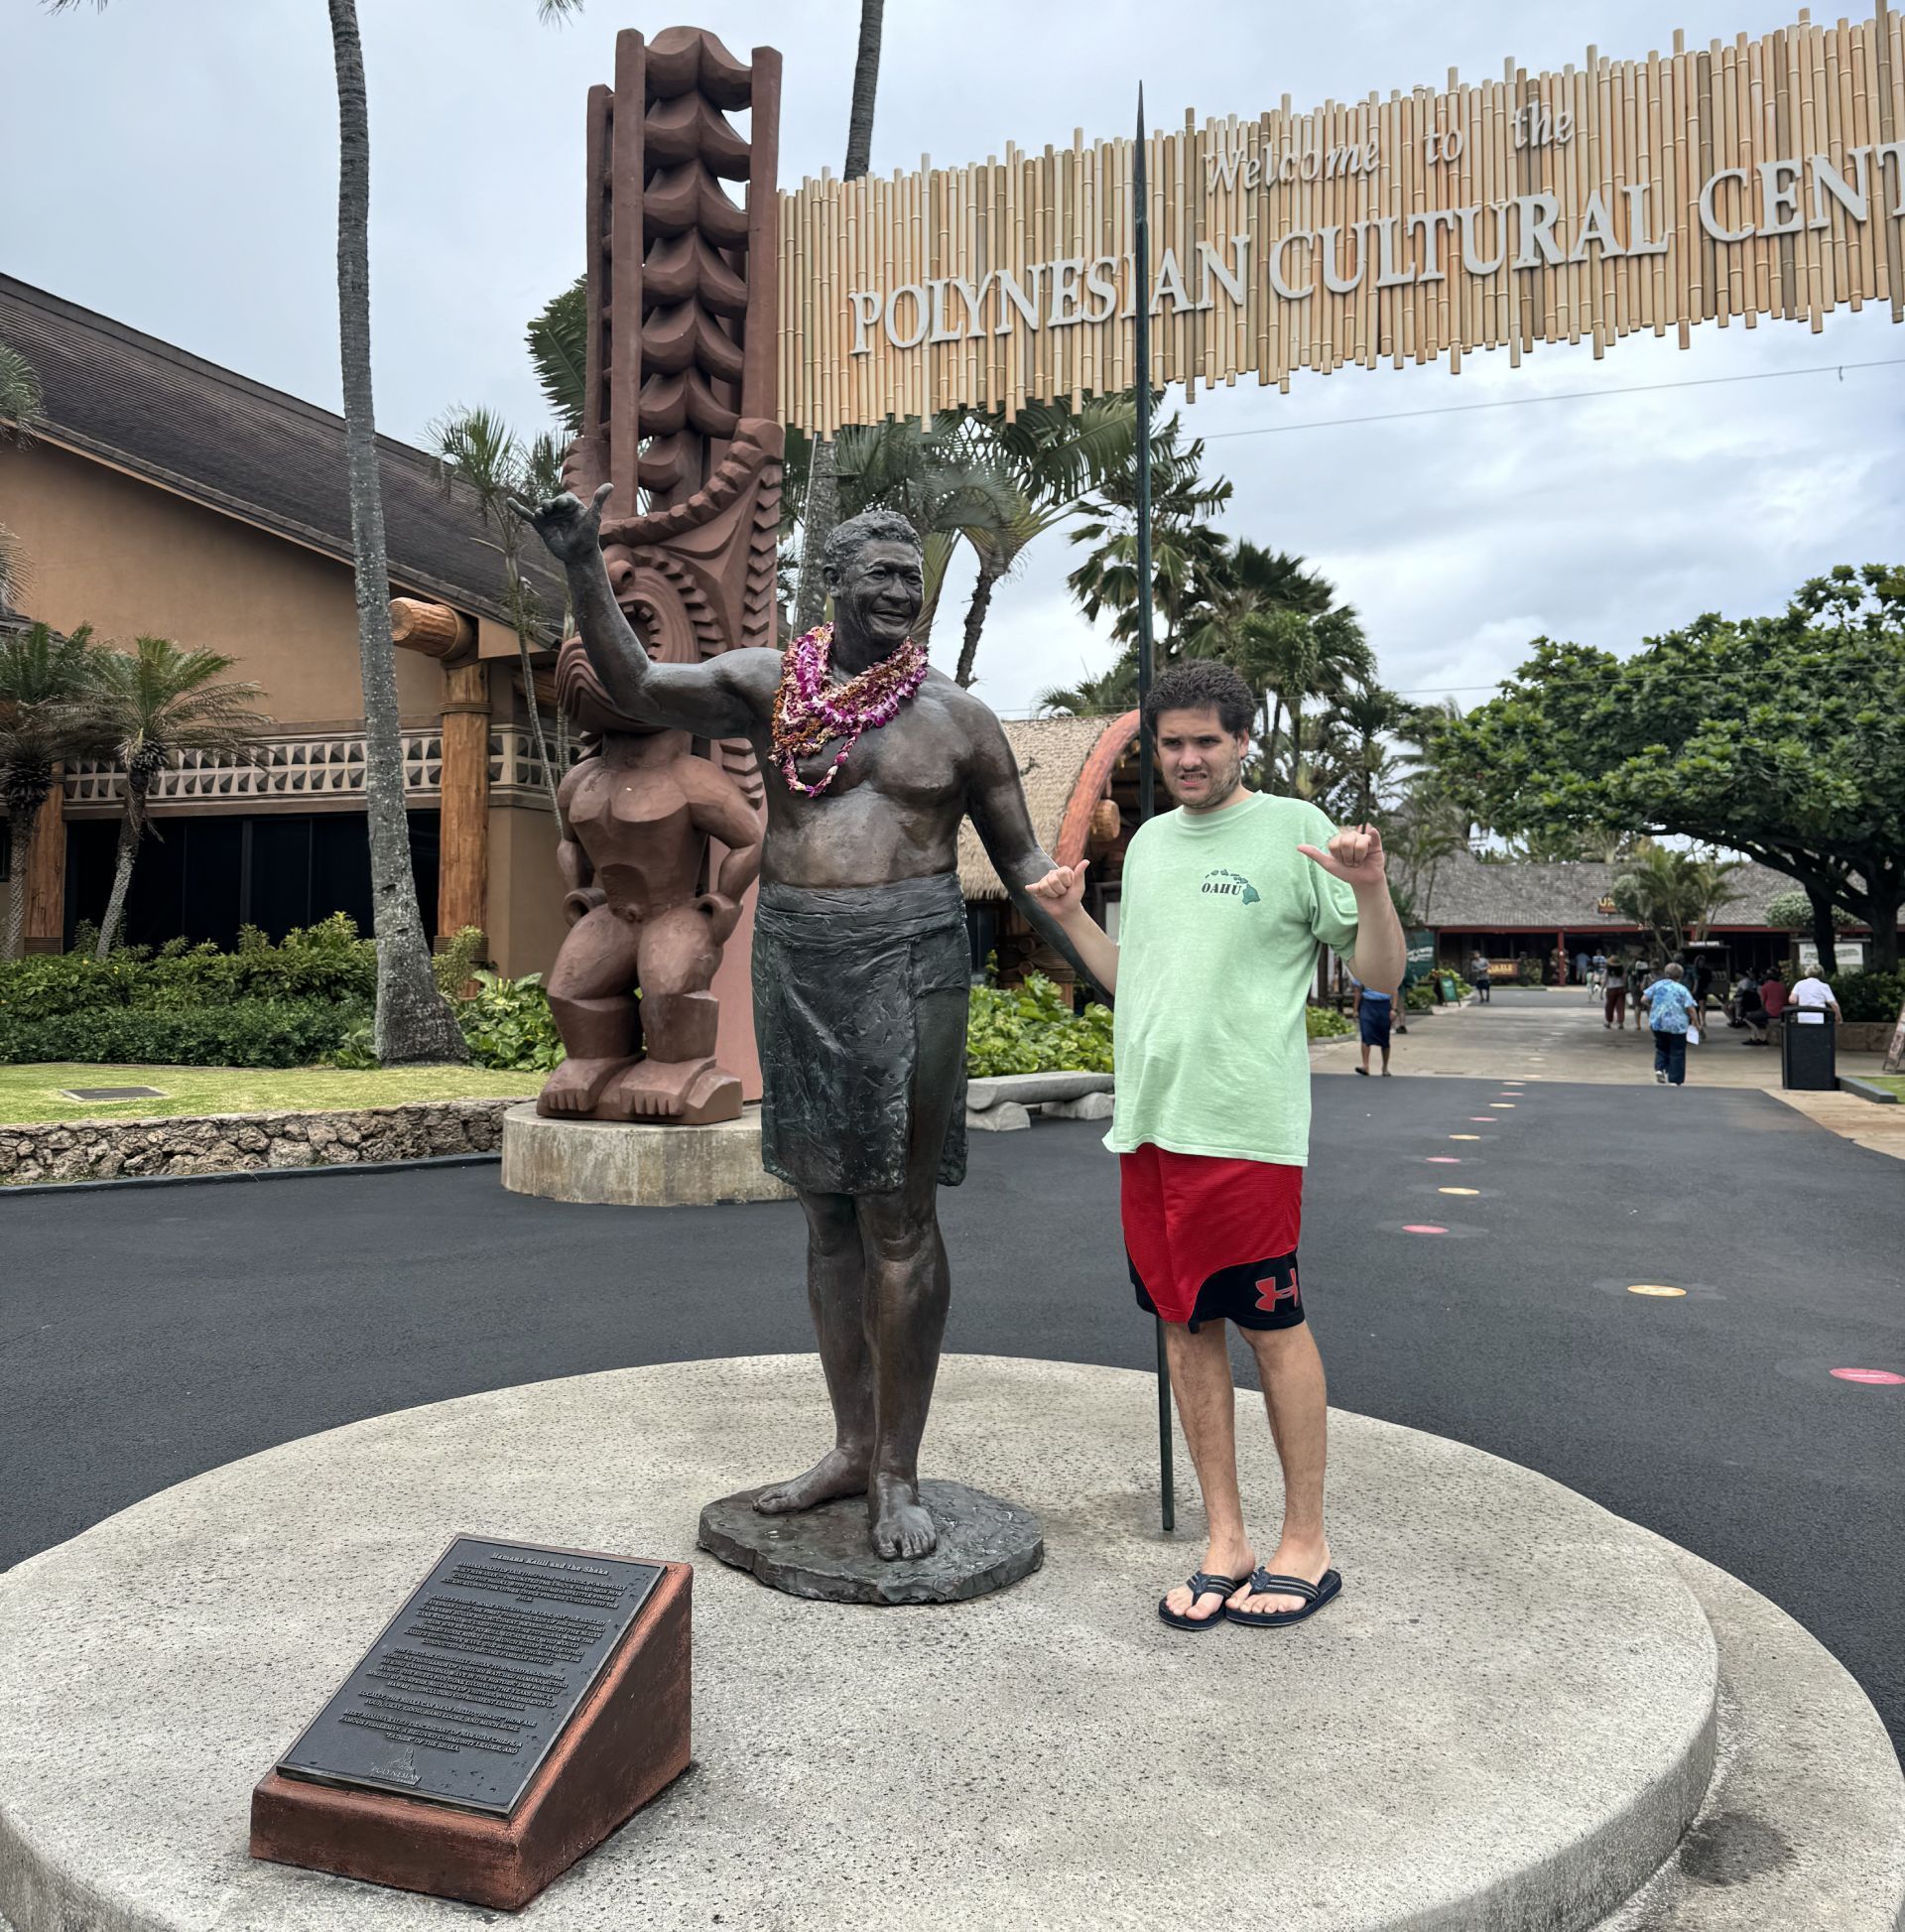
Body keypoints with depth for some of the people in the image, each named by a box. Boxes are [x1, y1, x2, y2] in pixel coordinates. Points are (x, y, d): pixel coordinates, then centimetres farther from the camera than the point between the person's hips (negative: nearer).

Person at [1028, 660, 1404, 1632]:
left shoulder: (1293, 828, -1)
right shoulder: (1149, 841, 17)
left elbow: (1381, 973, -2)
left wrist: (1370, 888, -19)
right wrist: (1071, 917, 13)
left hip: (1247, 1125, -6)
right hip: (1147, 1124, 6)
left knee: (1273, 1328, 1)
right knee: (1184, 1327, 10)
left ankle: (1304, 1544, 17)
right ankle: (1225, 1541, 22)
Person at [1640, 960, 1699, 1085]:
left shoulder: (1657, 985, 2)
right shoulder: (1682, 989, -6)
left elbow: (1643, 1000, 2)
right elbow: (1691, 1008, -11)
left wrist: (1651, 1009, 19)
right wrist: (1696, 1022, 0)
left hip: (1658, 1024, 3)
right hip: (1677, 1026, -3)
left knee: (1661, 1048, 22)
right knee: (1677, 1053, 6)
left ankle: (1659, 1068, -1)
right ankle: (1676, 1080, 6)